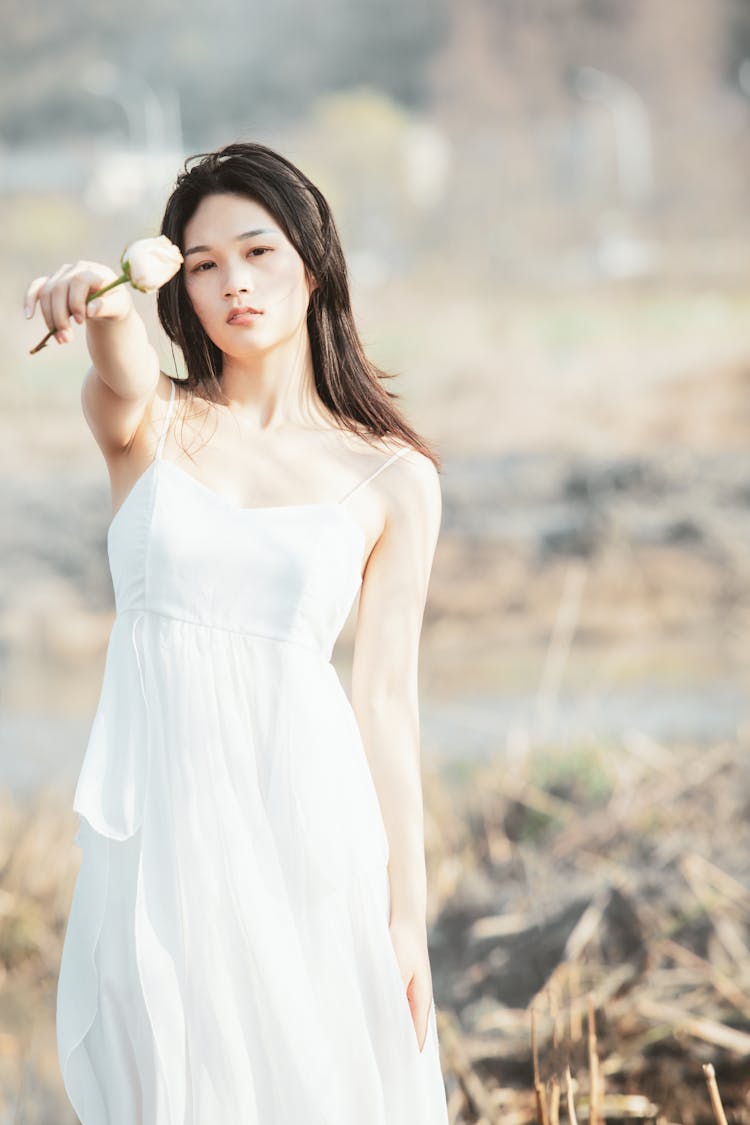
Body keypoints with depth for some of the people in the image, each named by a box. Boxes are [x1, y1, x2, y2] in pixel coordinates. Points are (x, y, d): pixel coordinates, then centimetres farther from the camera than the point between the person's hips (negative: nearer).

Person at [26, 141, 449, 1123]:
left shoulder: (392, 478, 3)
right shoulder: (150, 425, 5)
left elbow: (387, 696, 2)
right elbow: (125, 379, -20)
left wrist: (408, 917, -1)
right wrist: (102, 300, -44)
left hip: (302, 817, 0)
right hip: (156, 823, 1)